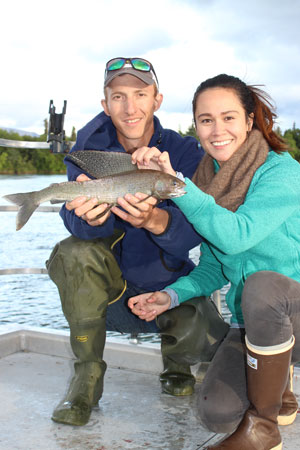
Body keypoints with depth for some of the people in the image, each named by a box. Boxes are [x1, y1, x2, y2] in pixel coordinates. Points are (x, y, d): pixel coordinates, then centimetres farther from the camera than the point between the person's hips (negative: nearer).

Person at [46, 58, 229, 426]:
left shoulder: (185, 152, -12)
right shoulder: (91, 144, -8)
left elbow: (195, 230, -27)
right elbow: (75, 220, -21)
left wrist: (155, 220, -51)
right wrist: (92, 218, -47)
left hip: (171, 288, 0)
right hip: (111, 290, 1)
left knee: (204, 339, -28)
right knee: (75, 253, -29)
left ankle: (176, 363, 13)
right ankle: (87, 379, -14)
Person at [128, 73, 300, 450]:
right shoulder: (208, 178, 4)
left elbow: (235, 235, -31)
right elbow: (214, 266, 9)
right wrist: (172, 295, -7)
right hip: (252, 323, 5)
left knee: (262, 285, -38)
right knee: (216, 414, -16)